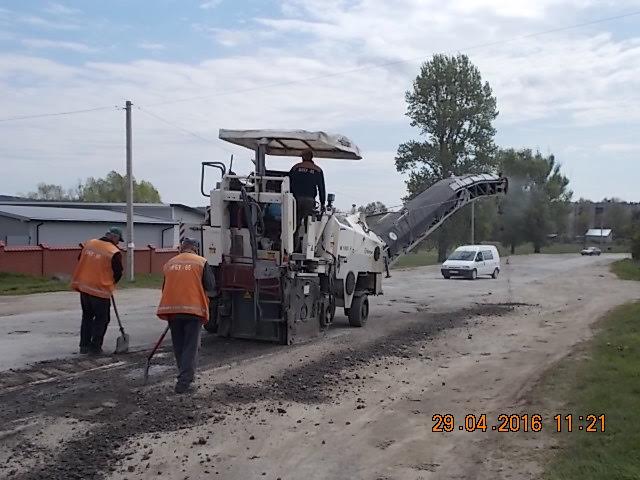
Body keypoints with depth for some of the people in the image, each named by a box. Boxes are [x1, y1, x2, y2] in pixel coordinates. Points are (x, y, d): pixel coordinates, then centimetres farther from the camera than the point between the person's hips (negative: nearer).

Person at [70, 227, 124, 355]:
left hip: (83, 287, 6)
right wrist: (111, 283, 15)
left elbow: (80, 261, 15)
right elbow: (118, 273, -6)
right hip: (101, 290, -6)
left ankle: (84, 345, 21)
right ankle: (95, 347, 9)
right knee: (102, 319, 9)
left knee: (87, 316, 20)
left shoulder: (89, 243, 4)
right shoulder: (114, 252, -14)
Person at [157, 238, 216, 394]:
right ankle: (184, 382, -4)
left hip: (172, 309, 4)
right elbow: (210, 287, -4)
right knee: (190, 346, 1)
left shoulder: (170, 263, 11)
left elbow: (165, 288, 18)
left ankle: (186, 376, 29)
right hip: (194, 310, -3)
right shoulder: (201, 262, -1)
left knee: (178, 346, 17)